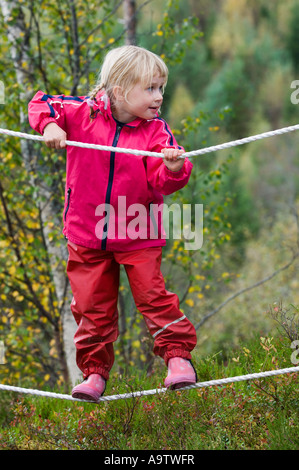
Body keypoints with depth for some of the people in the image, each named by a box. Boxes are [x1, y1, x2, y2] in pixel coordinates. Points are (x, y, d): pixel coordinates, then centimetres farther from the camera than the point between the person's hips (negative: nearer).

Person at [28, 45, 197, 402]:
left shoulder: (155, 130, -10)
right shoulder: (83, 113, -8)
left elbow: (159, 181, -18)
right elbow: (42, 103, 3)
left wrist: (174, 169, -40)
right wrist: (49, 125, -17)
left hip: (138, 235, -1)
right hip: (87, 234, 1)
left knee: (152, 294, -7)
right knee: (91, 305, 8)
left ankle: (178, 354, 9)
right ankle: (94, 371, 21)